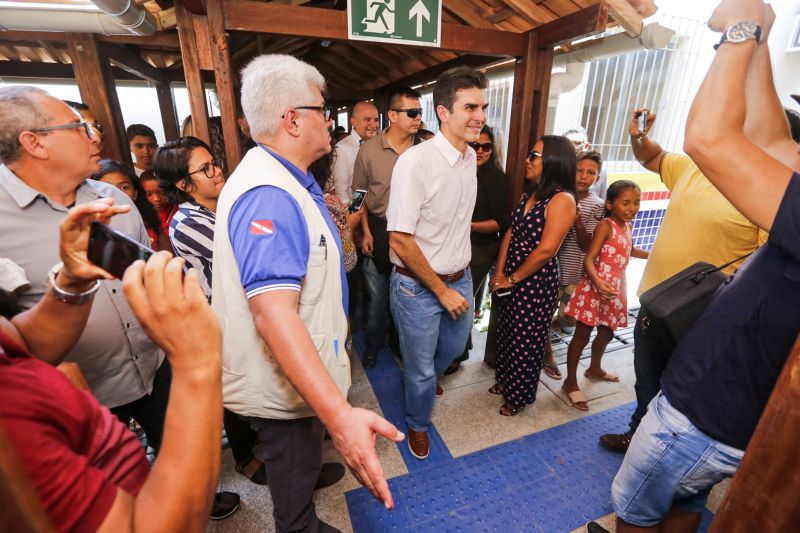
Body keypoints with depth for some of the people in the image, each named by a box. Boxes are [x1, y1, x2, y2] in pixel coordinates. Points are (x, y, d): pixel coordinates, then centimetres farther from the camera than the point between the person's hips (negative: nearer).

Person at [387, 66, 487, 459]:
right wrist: (441, 290, -15)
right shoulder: (415, 161, -23)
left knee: (453, 349, 27)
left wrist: (457, 282, 13)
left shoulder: (471, 156, 1)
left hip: (460, 278, 7)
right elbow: (399, 239, -23)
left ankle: (422, 379, 61)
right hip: (418, 287, -7)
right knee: (421, 368, 13)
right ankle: (417, 424, 44)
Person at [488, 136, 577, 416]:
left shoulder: (562, 199, -17)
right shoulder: (530, 192, 8)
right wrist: (499, 273, -3)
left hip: (536, 281, -7)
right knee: (506, 331, 20)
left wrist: (512, 279, -12)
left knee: (525, 340, 9)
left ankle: (518, 395, 32)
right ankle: (505, 379, 44)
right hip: (511, 279, 7)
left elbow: (545, 250, -22)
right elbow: (511, 233, 5)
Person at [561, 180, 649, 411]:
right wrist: (598, 282, -40)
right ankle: (571, 382, 10)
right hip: (596, 288, -9)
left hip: (616, 288, 9)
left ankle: (594, 368, 45)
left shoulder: (627, 226, 11)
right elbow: (588, 259, -24)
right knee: (582, 335, -1)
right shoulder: (605, 225, -15)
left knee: (607, 332, 22)